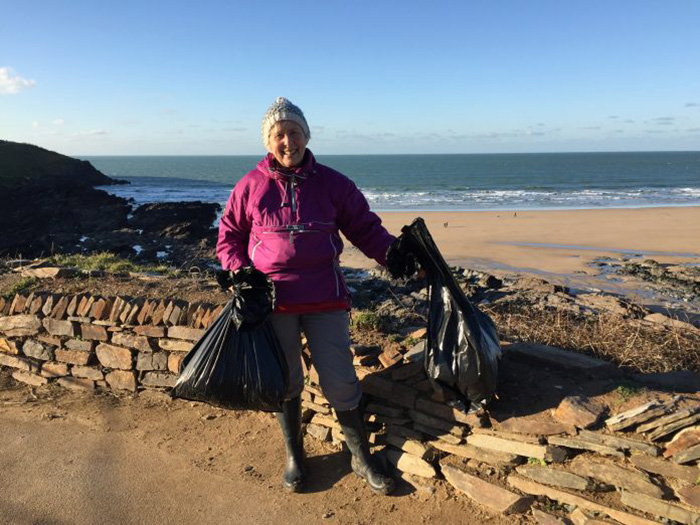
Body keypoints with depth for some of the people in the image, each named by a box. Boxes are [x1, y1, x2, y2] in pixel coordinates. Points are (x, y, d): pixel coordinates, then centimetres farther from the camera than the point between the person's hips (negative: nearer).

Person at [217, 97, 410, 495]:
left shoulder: (332, 183, 4)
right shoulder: (251, 186, 4)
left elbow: (366, 228, 6)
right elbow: (229, 236, 11)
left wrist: (396, 255, -9)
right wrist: (242, 274, -6)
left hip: (326, 299, 0)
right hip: (273, 299, 1)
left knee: (341, 382, 2)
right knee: (285, 381, 13)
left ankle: (362, 458, 24)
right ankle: (294, 456, 35)